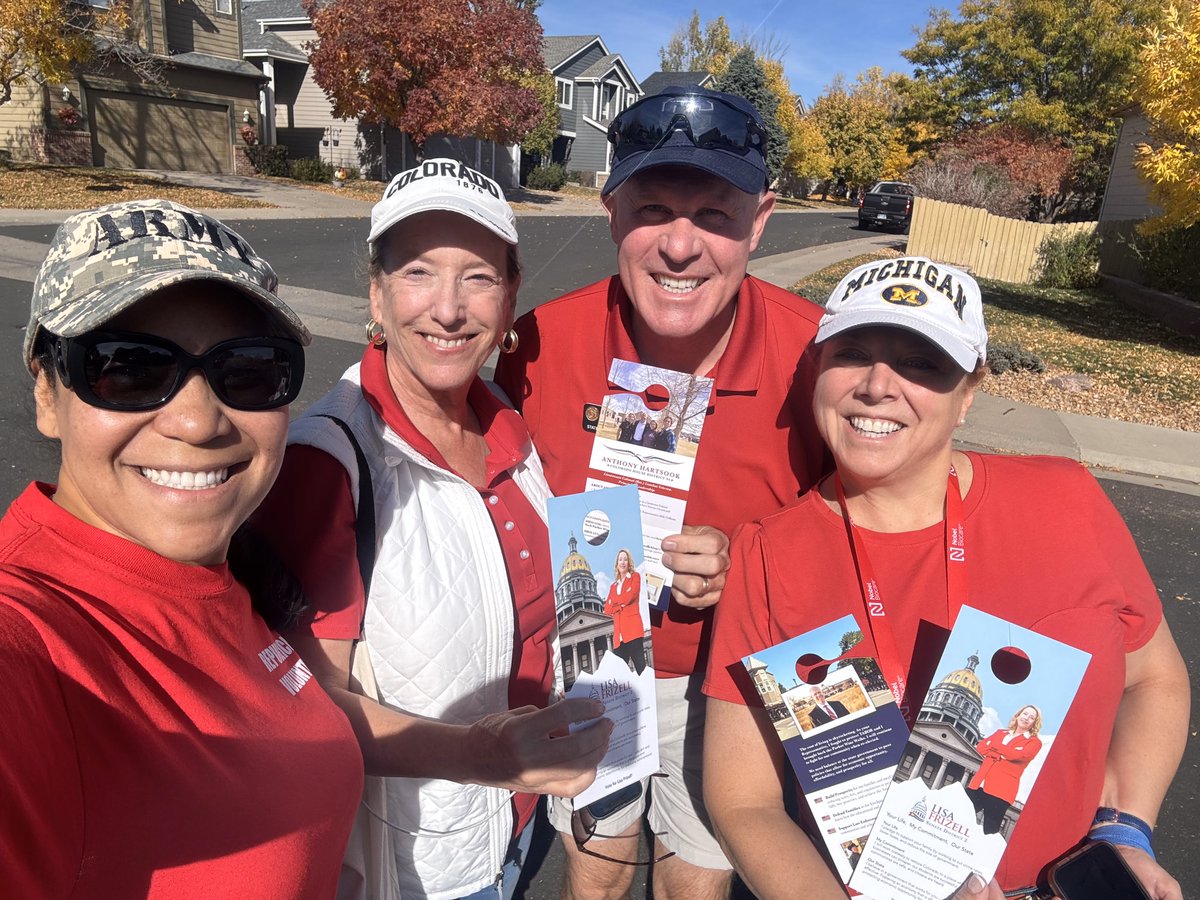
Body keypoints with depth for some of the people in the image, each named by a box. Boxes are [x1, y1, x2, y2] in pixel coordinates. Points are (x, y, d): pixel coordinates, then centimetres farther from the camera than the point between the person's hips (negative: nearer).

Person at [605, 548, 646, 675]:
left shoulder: (635, 577, 9)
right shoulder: (613, 586, 23)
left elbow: (628, 598, -8)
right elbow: (607, 610, 12)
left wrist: (613, 600, 8)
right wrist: (621, 603, -2)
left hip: (633, 628, -5)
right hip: (619, 633, 5)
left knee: (641, 668, -13)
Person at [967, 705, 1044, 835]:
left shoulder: (1034, 742, 8)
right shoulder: (1000, 733, 22)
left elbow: (1016, 754, -11)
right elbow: (979, 747, 8)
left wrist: (992, 745, 1)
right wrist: (999, 755, -8)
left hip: (1001, 790, -4)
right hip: (979, 784, 4)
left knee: (990, 832, -4)